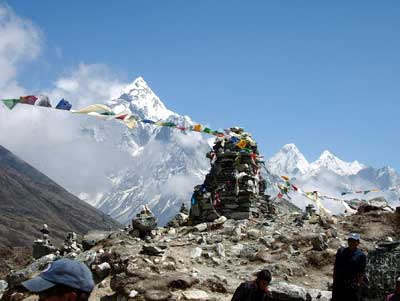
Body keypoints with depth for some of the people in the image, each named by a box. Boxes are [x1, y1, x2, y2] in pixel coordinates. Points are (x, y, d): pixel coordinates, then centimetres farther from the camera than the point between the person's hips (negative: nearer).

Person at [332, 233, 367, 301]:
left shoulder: (361, 256, -5)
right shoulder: (341, 251, 6)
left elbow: (361, 273, -6)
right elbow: (335, 267, 9)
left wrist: (358, 285, -10)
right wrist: (334, 281, 6)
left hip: (352, 285, -4)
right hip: (339, 283, 4)